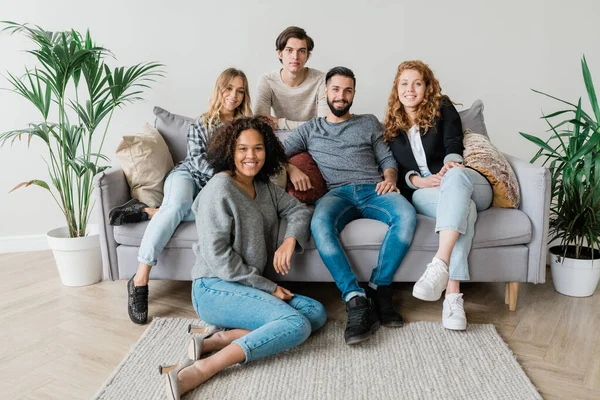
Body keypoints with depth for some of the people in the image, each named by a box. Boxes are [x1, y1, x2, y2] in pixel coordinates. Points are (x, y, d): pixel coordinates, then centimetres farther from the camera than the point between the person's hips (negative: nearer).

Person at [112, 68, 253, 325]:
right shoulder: (201, 124, 9)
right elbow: (197, 160, -4)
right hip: (188, 176, -2)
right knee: (179, 203, -38)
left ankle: (149, 212, -24)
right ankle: (140, 279, -38)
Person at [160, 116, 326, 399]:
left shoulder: (266, 187, 12)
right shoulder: (220, 189, -13)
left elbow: (300, 210, 12)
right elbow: (216, 255, -17)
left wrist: (290, 239, -11)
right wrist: (268, 287, -14)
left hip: (250, 287, 8)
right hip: (215, 288, -8)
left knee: (317, 313, -5)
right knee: (297, 325, -24)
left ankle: (221, 338, -15)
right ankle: (199, 371, -28)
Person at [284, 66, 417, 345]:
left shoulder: (369, 123, 26)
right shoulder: (310, 129, 25)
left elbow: (387, 159, 19)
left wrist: (389, 179, -4)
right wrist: (292, 169, -5)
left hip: (372, 190, 1)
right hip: (337, 193, -1)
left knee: (407, 216, -34)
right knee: (319, 223, -39)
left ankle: (379, 289, -22)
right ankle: (357, 302, -38)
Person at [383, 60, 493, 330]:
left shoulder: (442, 108, 12)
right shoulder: (392, 126, 17)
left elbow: (453, 143, -3)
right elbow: (396, 169, 8)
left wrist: (451, 163, -28)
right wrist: (417, 180, -14)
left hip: (465, 181, 0)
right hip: (422, 192, 1)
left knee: (454, 177, -39)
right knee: (463, 207, -35)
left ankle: (439, 265, -55)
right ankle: (453, 295, -49)